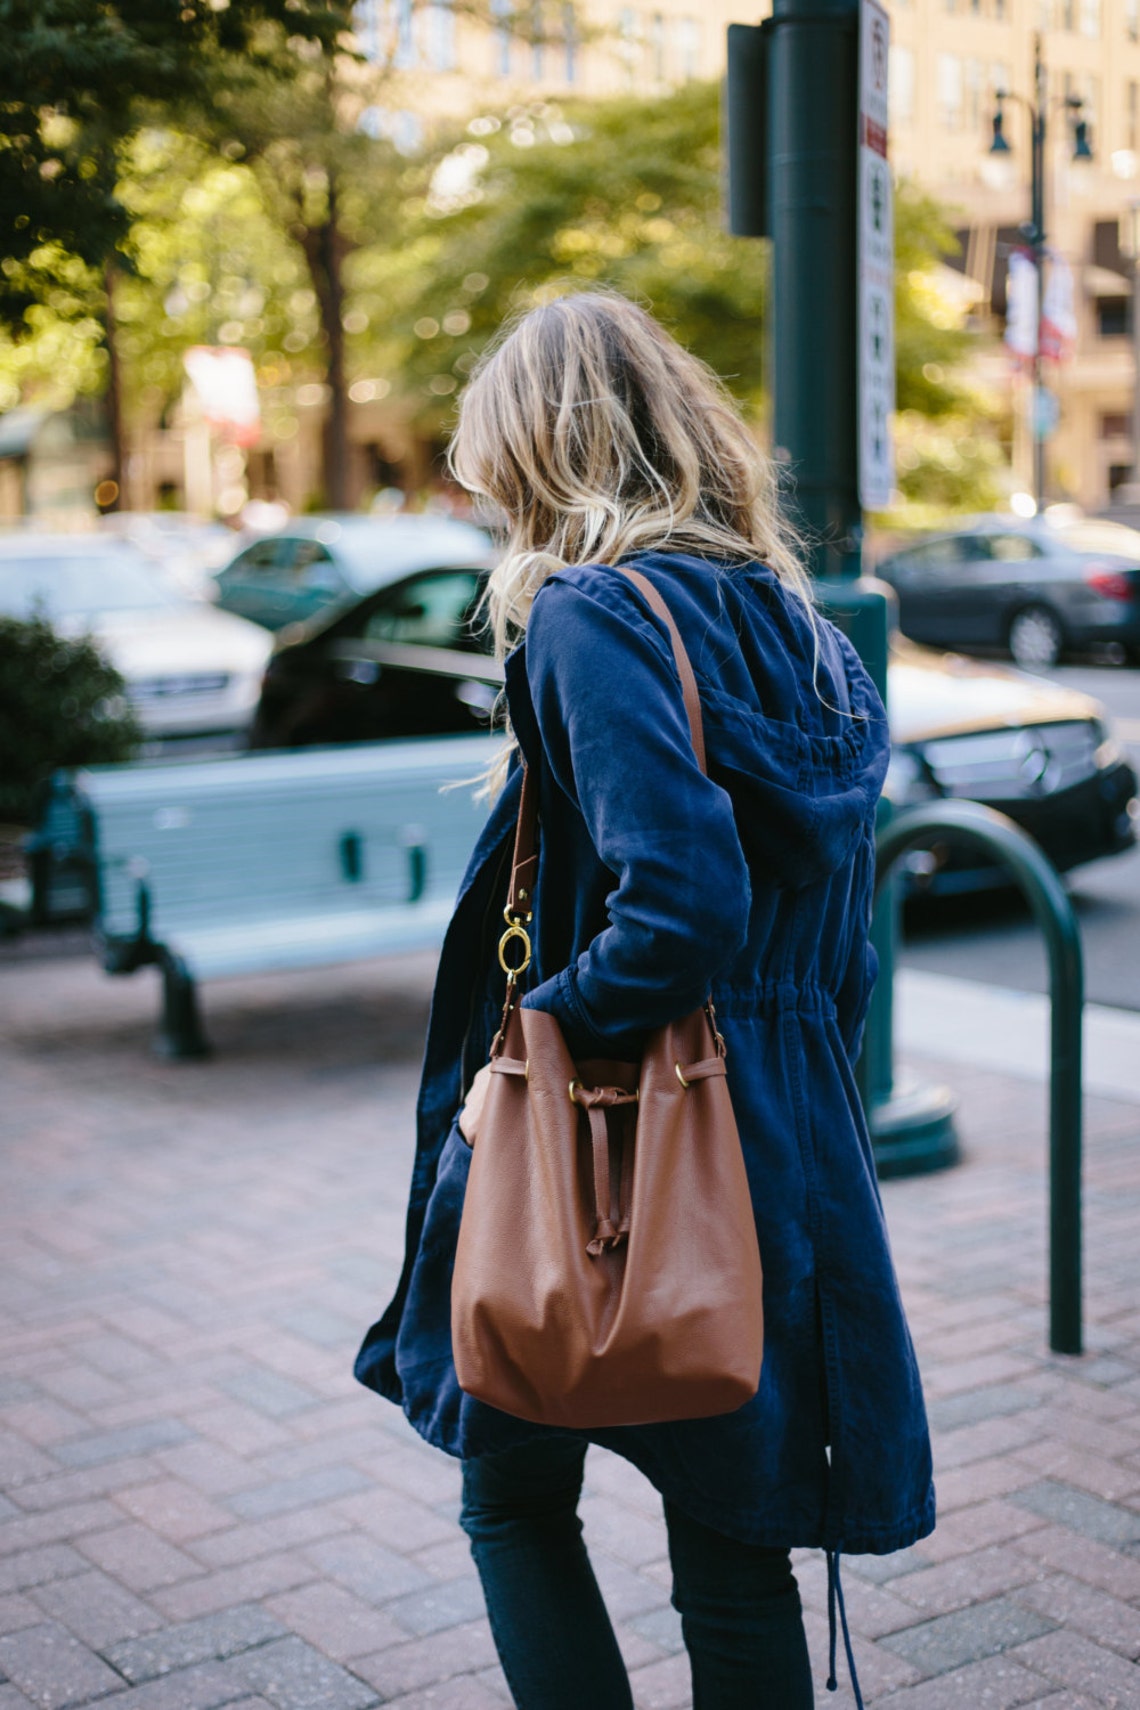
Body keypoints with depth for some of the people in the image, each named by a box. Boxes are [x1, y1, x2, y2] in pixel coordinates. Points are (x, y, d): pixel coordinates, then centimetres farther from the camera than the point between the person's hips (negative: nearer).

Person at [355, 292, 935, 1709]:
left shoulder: (595, 617, -16)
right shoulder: (798, 627, 9)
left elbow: (678, 912, -27)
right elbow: (840, 950, 11)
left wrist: (526, 1044, -15)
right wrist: (797, 1085, 18)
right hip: (787, 1145, 7)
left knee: (516, 1500, 15)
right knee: (733, 1540, 16)